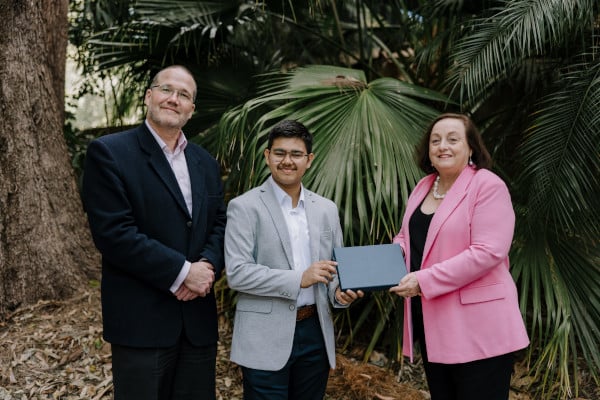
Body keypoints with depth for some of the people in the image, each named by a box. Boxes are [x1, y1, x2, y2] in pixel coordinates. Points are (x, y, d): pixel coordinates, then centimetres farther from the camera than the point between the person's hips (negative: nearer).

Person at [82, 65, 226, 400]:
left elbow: (219, 224, 12)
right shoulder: (109, 153, -7)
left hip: (199, 318, 6)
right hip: (141, 321, -6)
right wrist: (183, 272, -16)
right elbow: (114, 233, -15)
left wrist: (207, 266, -10)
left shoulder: (205, 162, 13)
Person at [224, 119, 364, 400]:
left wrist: (340, 292, -7)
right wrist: (299, 279, -19)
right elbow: (236, 273, -13)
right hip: (266, 339, -4)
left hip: (316, 334, 5)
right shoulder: (244, 207, -5)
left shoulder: (327, 209, 10)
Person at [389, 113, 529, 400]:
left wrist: (424, 280, -23)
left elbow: (487, 252, -21)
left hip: (478, 329, -8)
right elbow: (407, 236, 22)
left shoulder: (488, 186, -12)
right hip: (431, 323, 8)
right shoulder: (423, 187, 12)